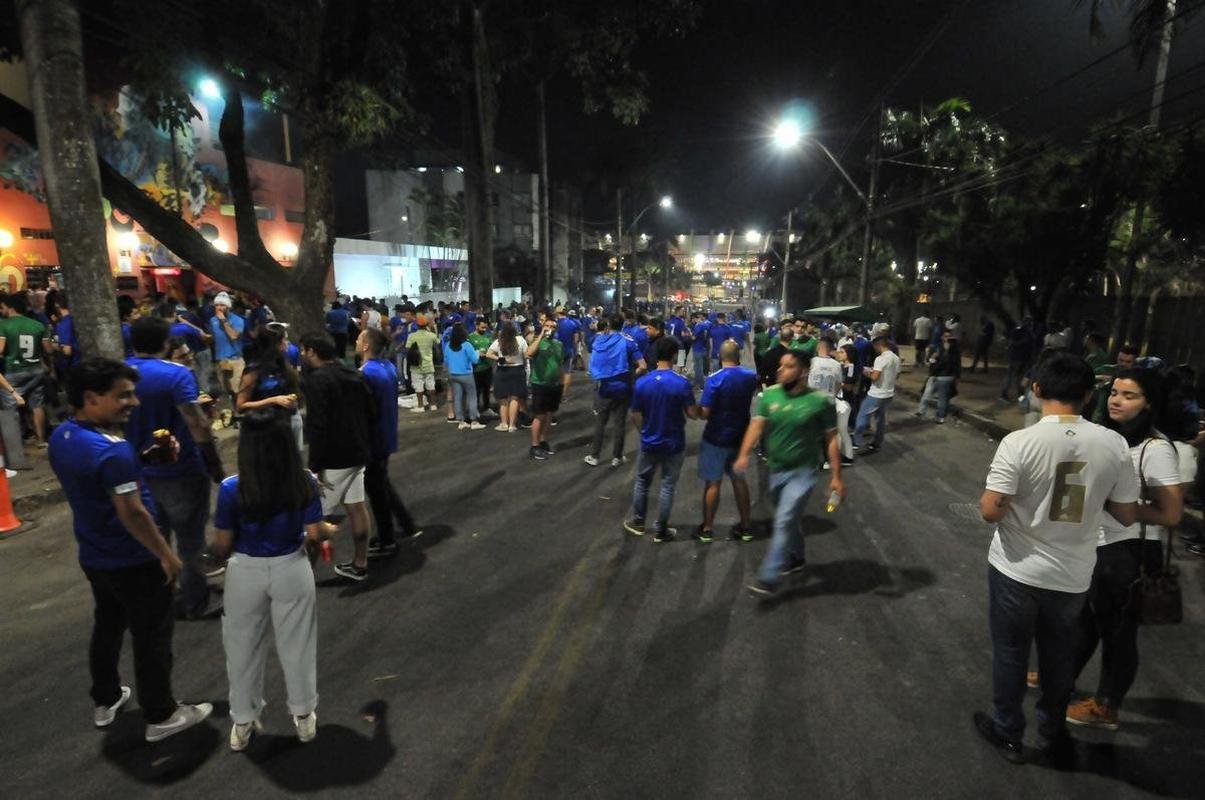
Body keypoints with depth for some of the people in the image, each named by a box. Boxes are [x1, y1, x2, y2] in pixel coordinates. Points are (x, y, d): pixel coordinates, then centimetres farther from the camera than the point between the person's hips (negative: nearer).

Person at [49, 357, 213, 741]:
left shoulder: (61, 437, -1)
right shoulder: (112, 451, -30)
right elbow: (132, 514, -28)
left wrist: (137, 461, 4)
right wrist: (166, 555, -17)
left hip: (94, 557, 9)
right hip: (134, 563, -9)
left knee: (107, 627, 26)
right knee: (152, 638, 7)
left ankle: (105, 701, 44)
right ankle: (161, 716, 22)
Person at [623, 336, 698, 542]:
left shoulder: (641, 382, -10)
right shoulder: (682, 383, -18)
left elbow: (635, 416, -3)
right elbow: (694, 414, -12)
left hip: (649, 442, 2)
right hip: (674, 444, -2)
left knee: (642, 481, 20)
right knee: (667, 486, 11)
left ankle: (637, 522, 33)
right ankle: (660, 530, 21)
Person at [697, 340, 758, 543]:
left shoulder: (714, 379, -20)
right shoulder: (751, 376, -2)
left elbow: (704, 413, -21)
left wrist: (698, 409, 2)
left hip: (716, 438, -5)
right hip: (740, 436, 5)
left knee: (713, 483, 5)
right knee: (739, 480, 18)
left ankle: (707, 529, 17)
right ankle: (745, 526, 27)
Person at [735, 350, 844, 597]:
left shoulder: (821, 401, -14)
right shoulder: (769, 395, -4)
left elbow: (831, 440, -8)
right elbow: (756, 426, -12)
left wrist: (836, 476, -8)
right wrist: (744, 454, -27)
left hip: (803, 472, -5)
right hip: (776, 470, 5)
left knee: (784, 521, -11)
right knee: (790, 519, 22)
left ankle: (769, 578, -4)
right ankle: (795, 559, 46)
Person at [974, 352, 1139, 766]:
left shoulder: (1019, 442, -21)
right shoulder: (1114, 445, -9)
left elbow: (991, 510, -23)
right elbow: (1127, 515, 1)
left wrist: (987, 500, -1)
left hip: (1017, 571, -3)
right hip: (1073, 576, 4)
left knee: (1010, 652, 16)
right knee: (1059, 657, 23)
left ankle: (1008, 732, 35)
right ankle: (1052, 738, 42)